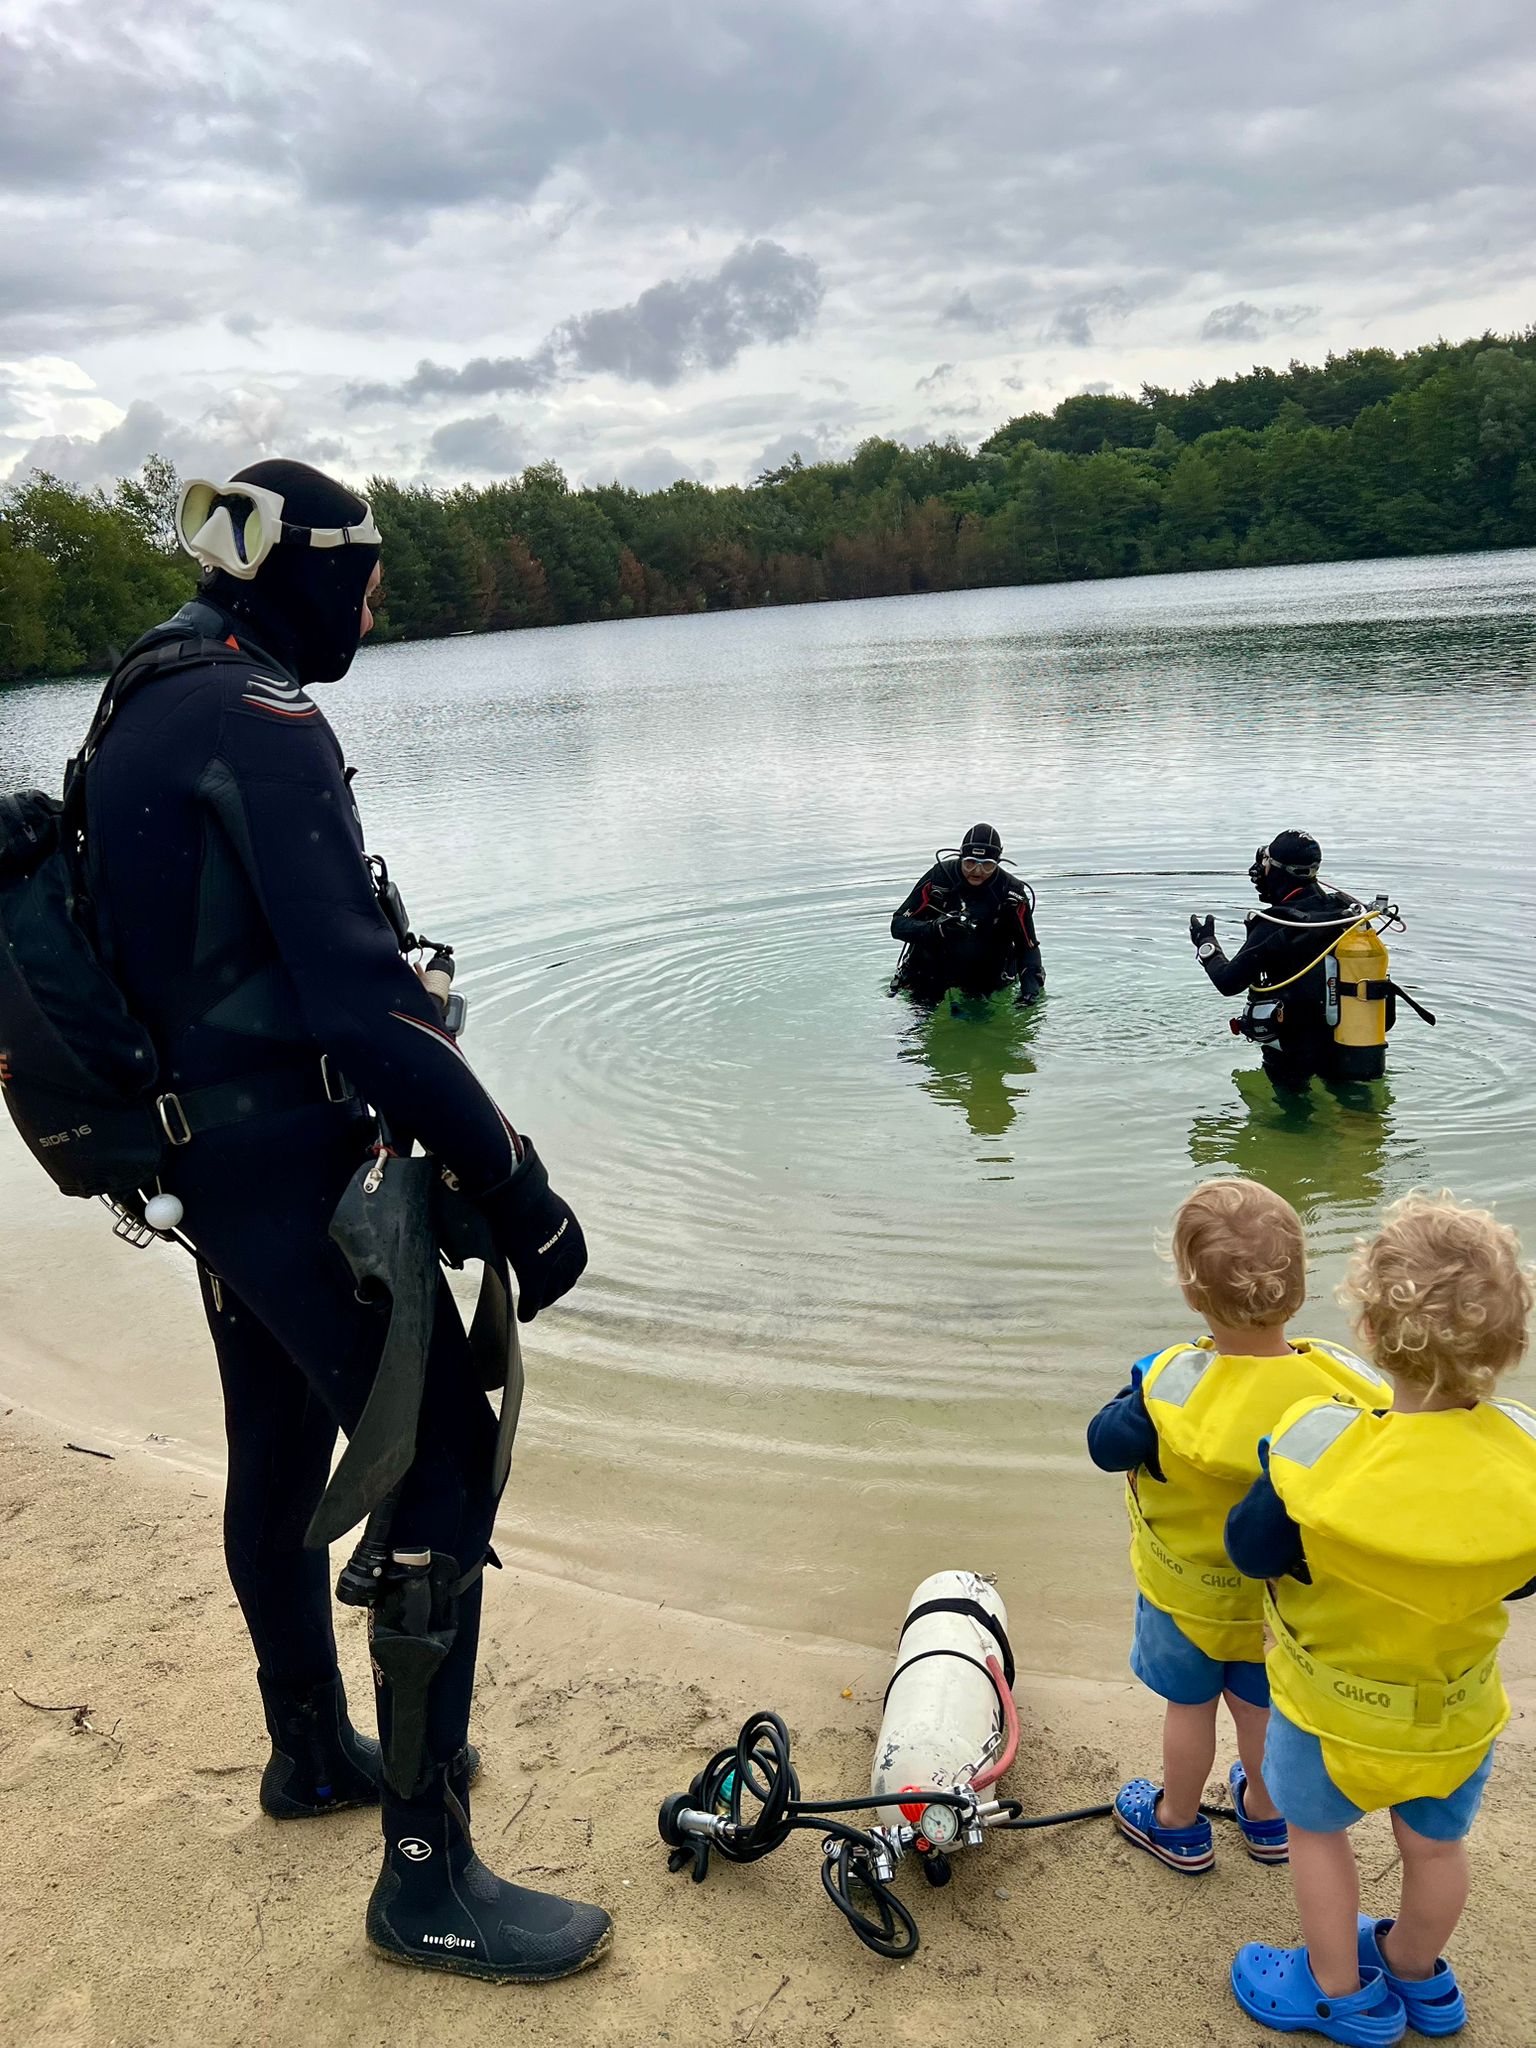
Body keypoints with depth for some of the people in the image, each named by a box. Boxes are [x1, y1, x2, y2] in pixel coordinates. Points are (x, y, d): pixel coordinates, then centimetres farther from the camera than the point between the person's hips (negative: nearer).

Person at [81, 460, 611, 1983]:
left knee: (282, 1454, 21)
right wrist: (516, 1185, -23)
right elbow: (356, 989, -26)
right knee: (442, 1464, -4)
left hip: (208, 1150, 10)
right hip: (293, 1155, -10)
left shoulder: (146, 709, 13)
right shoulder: (259, 722, -18)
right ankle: (427, 1875, 8)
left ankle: (313, 1753, 41)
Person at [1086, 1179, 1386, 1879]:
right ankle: (1265, 1815, 52)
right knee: (1261, 1703, 28)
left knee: (1189, 1705, 22)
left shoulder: (1171, 1387, -36)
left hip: (1187, 1592, -3)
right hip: (1287, 1596, 3)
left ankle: (1178, 1826, 44)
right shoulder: (1344, 1380, -29)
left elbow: (1106, 1444, -18)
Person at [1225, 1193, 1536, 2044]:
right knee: (1435, 1845, 29)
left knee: (1315, 1827, 26)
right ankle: (1417, 1974, 54)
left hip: (1335, 1708, -3)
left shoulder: (1320, 1449, -36)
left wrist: (1274, 1474, -4)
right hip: (1460, 1712, 3)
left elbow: (1250, 1547, -19)